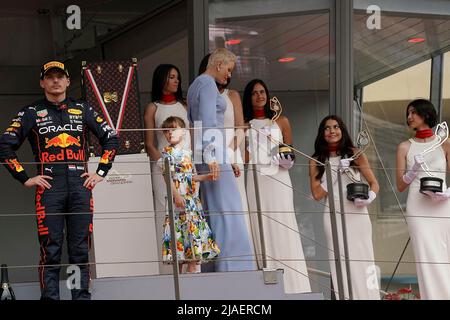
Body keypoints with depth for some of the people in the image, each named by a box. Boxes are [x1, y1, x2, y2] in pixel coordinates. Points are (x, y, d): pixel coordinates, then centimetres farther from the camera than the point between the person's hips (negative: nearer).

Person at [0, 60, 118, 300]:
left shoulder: (82, 110, 14)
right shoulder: (31, 113, 8)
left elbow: (111, 138, 19)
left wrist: (101, 172, 10)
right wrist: (25, 179, -1)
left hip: (80, 187, 2)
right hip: (49, 189, -2)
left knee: (81, 250, 2)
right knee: (50, 251, -4)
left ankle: (82, 296, 7)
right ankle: (49, 297, -2)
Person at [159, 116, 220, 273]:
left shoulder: (188, 153, 16)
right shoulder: (167, 152, -4)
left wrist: (208, 176, 10)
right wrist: (176, 195, -21)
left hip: (192, 200, 7)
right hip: (178, 198, -7)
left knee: (194, 228, 4)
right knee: (179, 231, -9)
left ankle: (193, 268, 7)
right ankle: (178, 272, -8)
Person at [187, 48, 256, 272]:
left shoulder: (196, 85, 21)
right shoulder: (208, 84, -9)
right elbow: (208, 121, -19)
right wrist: (211, 156, -25)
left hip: (201, 154, 10)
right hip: (212, 153, -10)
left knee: (213, 208, 9)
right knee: (227, 207, -11)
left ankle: (211, 265, 8)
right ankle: (230, 265, -15)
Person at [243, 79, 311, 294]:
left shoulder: (281, 122, 11)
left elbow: (290, 153, 12)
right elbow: (242, 157, 11)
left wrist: (288, 163, -7)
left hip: (278, 178, 0)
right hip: (255, 180, 1)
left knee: (282, 228, -4)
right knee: (259, 230, -3)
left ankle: (290, 286, -2)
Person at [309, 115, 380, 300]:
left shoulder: (355, 154, 8)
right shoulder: (316, 161, 9)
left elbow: (374, 184, 10)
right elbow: (317, 194, 2)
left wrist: (369, 198, -11)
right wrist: (336, 171, -6)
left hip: (357, 215, 0)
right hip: (334, 216, 0)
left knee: (363, 261, -5)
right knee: (341, 264, -4)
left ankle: (368, 297, -2)